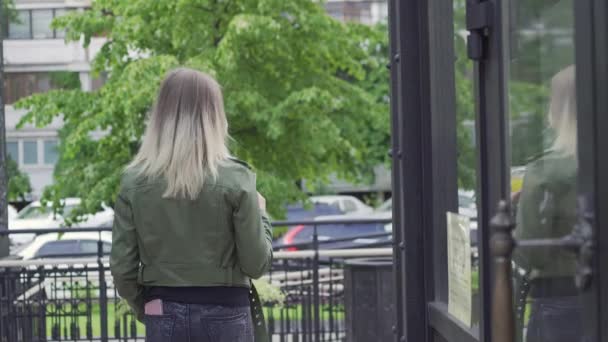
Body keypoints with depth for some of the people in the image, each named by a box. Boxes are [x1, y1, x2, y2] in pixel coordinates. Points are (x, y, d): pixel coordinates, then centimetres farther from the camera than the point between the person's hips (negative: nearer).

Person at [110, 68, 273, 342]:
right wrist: (260, 214, 10)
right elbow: (256, 264, -7)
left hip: (165, 317, 2)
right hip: (224, 316, -2)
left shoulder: (135, 181, -2)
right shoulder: (234, 179, -9)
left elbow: (122, 268, -1)